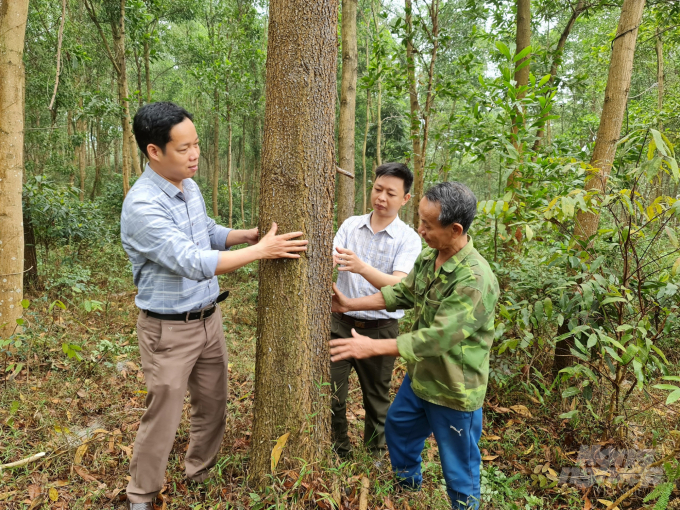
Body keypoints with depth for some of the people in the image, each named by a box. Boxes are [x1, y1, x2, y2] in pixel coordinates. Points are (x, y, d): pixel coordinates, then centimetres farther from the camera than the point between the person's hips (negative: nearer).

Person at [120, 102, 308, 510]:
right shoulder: (142, 206, -24)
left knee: (213, 405, 19)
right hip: (169, 329, -7)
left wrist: (248, 234, 3)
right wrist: (261, 250, -27)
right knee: (163, 418, 7)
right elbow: (193, 263, -30)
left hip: (209, 318, 8)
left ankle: (201, 475, 42)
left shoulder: (190, 187, 2)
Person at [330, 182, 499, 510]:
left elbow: (438, 337, -34)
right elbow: (402, 293, 6)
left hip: (454, 391, -9)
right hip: (419, 377, 9)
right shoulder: (429, 257, -5)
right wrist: (351, 305, 1)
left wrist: (373, 347, -33)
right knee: (398, 430, 29)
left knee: (458, 470, 12)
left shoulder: (475, 280, -32)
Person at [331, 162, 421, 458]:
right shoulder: (351, 225, 3)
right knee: (330, 395, 9)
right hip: (340, 323, 3)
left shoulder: (409, 239, -8)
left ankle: (375, 456, 38)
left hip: (379, 330, -2)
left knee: (377, 400, 14)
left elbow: (399, 286, -23)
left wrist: (361, 267, -39)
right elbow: (331, 258, -8)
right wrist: (329, 259, -32)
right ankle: (338, 451, 35)